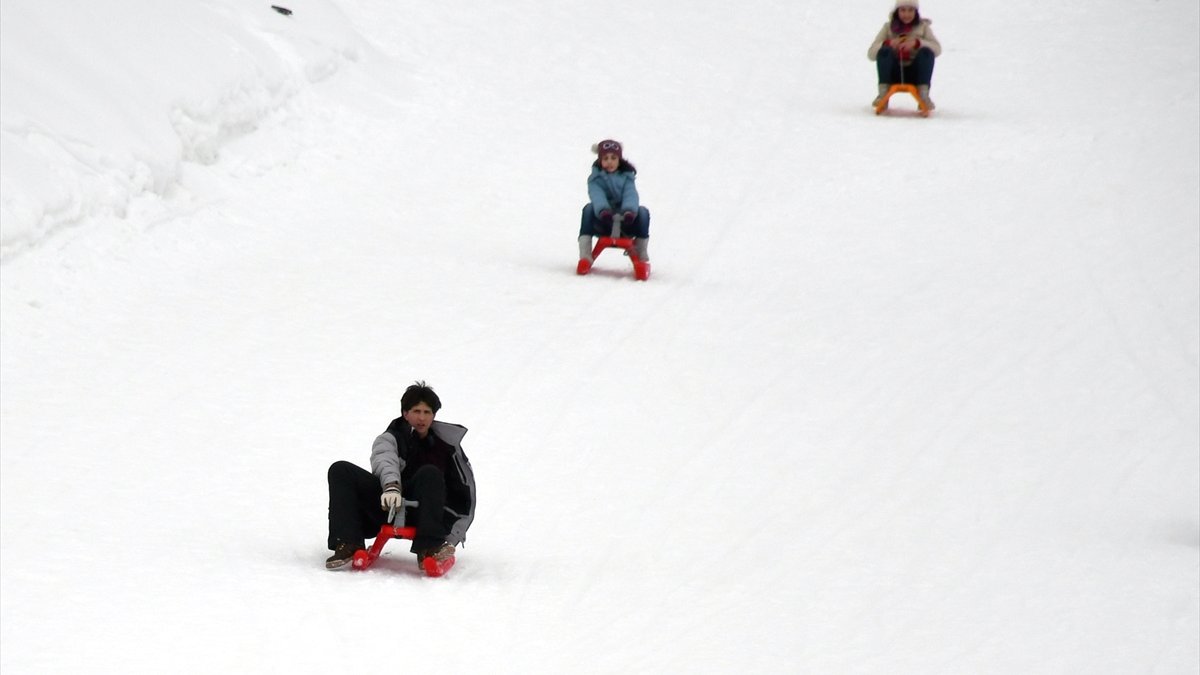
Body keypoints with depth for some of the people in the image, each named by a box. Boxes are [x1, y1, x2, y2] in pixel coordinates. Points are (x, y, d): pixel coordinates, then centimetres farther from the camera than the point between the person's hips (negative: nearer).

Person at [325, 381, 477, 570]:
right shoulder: (390, 439, 9)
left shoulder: (446, 446, 11)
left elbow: (464, 496, 11)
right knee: (340, 471, -15)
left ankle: (428, 549, -39)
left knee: (430, 474, -30)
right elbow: (384, 461, -17)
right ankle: (348, 544, -27)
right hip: (387, 506, 1)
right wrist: (391, 486, -42)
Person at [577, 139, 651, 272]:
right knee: (589, 209, -29)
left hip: (624, 223, 1)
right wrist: (603, 210, -43)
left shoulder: (627, 176, 6)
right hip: (602, 224, -1)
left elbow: (631, 195, -13)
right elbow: (597, 195, -20)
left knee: (643, 212, -25)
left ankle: (642, 255, -14)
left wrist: (629, 211, -36)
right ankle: (584, 256, -33)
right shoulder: (595, 178, 1)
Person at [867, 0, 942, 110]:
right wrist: (887, 43, -21)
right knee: (884, 51, -27)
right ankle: (883, 93, -28)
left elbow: (937, 49, -7)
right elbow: (871, 54, -1)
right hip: (893, 73, 0)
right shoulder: (888, 27, 8)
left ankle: (924, 95, -27)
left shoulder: (923, 27, 9)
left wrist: (917, 43, -24)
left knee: (927, 52, -26)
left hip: (915, 73, 0)